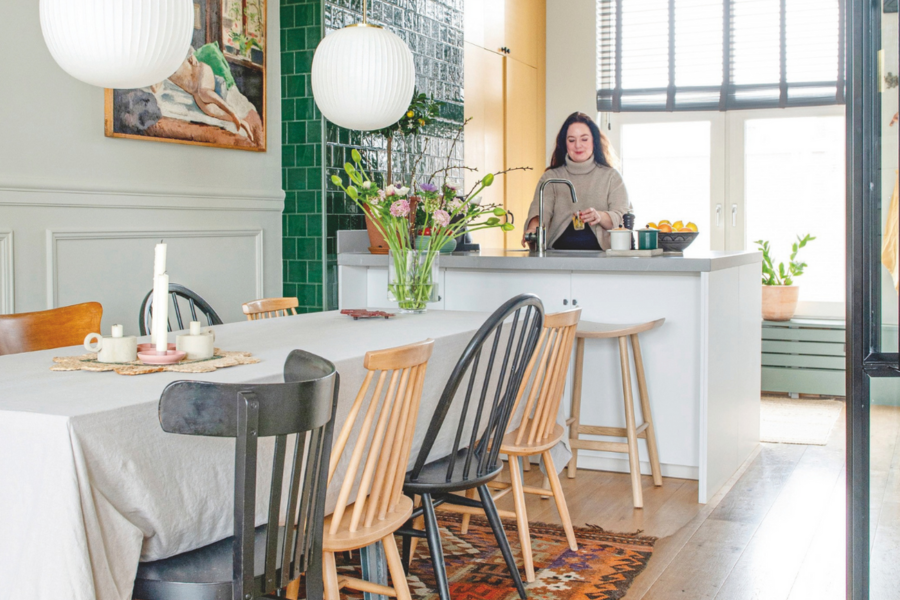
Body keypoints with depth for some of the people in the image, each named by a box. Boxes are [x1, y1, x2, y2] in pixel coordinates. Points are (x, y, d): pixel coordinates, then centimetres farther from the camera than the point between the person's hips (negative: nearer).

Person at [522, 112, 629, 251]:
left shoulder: (611, 177, 14)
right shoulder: (551, 177, 16)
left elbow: (622, 217, 2)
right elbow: (541, 209, -3)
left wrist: (600, 217, -21)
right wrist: (533, 228, -27)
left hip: (600, 255, -1)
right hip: (558, 254, 2)